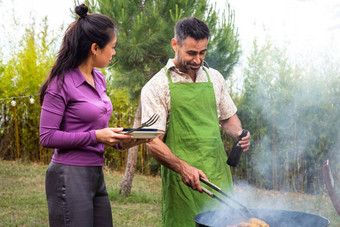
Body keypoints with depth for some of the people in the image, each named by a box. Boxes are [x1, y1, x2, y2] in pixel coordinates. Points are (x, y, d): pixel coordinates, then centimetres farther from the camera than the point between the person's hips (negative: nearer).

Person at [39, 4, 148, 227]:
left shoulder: (99, 78, 10)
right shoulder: (61, 83, -13)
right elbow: (47, 136, -14)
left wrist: (120, 141, 1)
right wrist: (96, 136, -20)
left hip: (96, 174, 8)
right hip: (70, 176, -8)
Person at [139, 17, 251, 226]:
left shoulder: (214, 78, 10)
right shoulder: (156, 87, -5)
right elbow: (153, 142, -10)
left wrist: (239, 133, 1)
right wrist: (182, 167, -25)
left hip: (219, 174, 4)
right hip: (182, 179, -4)